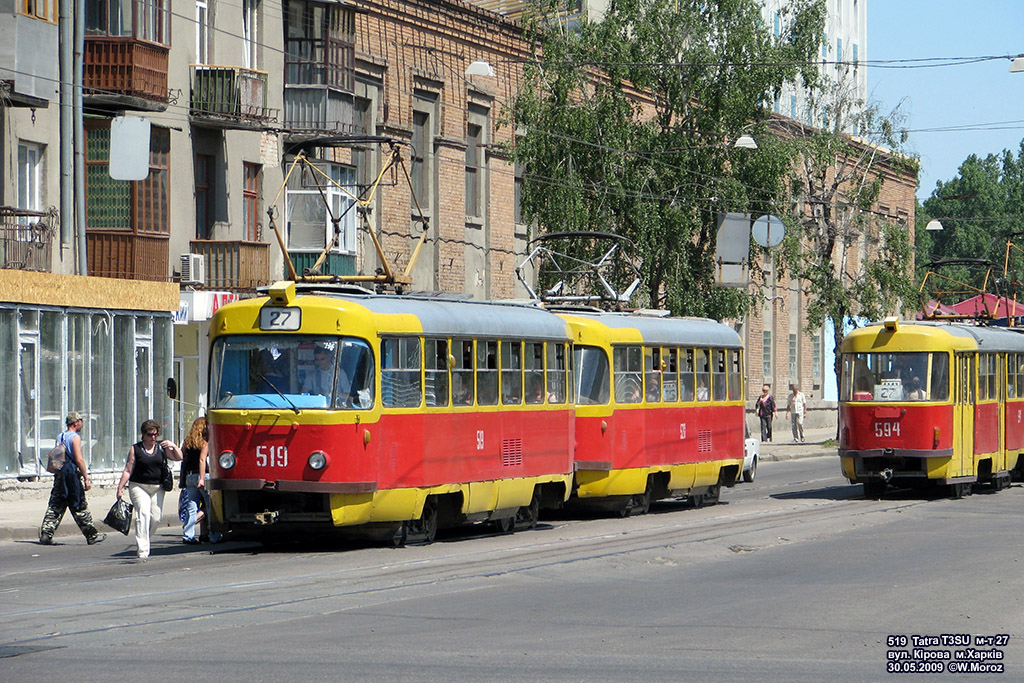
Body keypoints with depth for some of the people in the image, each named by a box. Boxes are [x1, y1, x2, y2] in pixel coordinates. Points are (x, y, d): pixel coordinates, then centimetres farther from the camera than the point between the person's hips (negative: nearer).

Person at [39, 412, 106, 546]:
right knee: (80, 508, 0)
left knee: (55, 506, 7)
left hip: (59, 475, 7)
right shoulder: (75, 437, -10)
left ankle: (46, 534, -2)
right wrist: (86, 479, -14)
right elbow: (79, 460, -16)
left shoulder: (59, 437, 13)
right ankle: (92, 536, 8)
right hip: (72, 473, -7)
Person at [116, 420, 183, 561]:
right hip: (139, 487, -4)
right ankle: (143, 551, -22)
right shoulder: (135, 449, 1)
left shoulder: (162, 447, 8)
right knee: (143, 514, -18)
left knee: (156, 518, -1)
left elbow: (179, 458, 9)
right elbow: (128, 470, 2)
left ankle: (143, 539, 25)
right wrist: (120, 488, -2)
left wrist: (173, 446, -9)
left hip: (157, 488, 4)